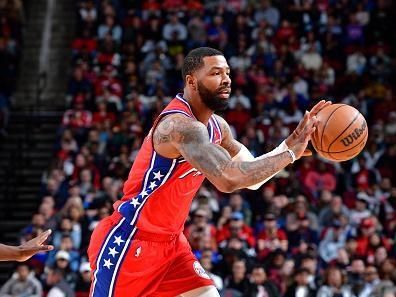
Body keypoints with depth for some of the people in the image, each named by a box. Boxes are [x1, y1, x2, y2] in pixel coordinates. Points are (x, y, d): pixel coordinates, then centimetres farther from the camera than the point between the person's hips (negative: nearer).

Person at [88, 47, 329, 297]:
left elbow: (252, 176, 15)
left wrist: (289, 145, -4)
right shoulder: (180, 125, -26)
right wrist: (291, 153, -31)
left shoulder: (217, 127, 5)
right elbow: (229, 179, -39)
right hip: (128, 240, -9)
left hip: (170, 241, 9)